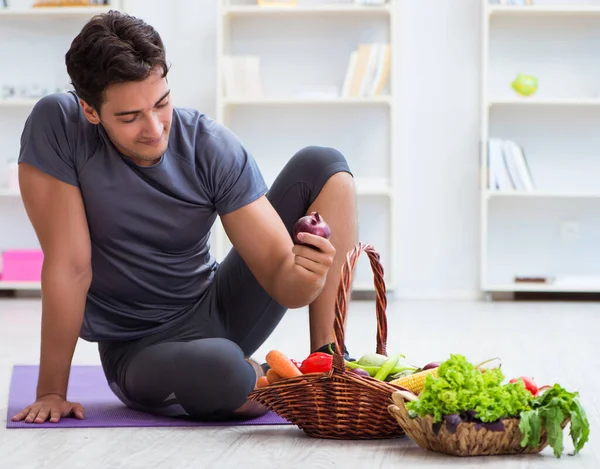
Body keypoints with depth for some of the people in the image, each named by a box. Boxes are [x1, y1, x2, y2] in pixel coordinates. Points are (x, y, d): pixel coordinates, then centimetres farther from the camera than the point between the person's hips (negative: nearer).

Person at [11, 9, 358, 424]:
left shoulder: (215, 148, -14)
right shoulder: (58, 127, -20)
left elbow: (277, 272, -17)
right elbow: (69, 267, -19)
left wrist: (303, 274, -41)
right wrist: (51, 391, -18)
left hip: (220, 310, 3)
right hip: (139, 348, -3)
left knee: (322, 165, -12)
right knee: (218, 371, -41)